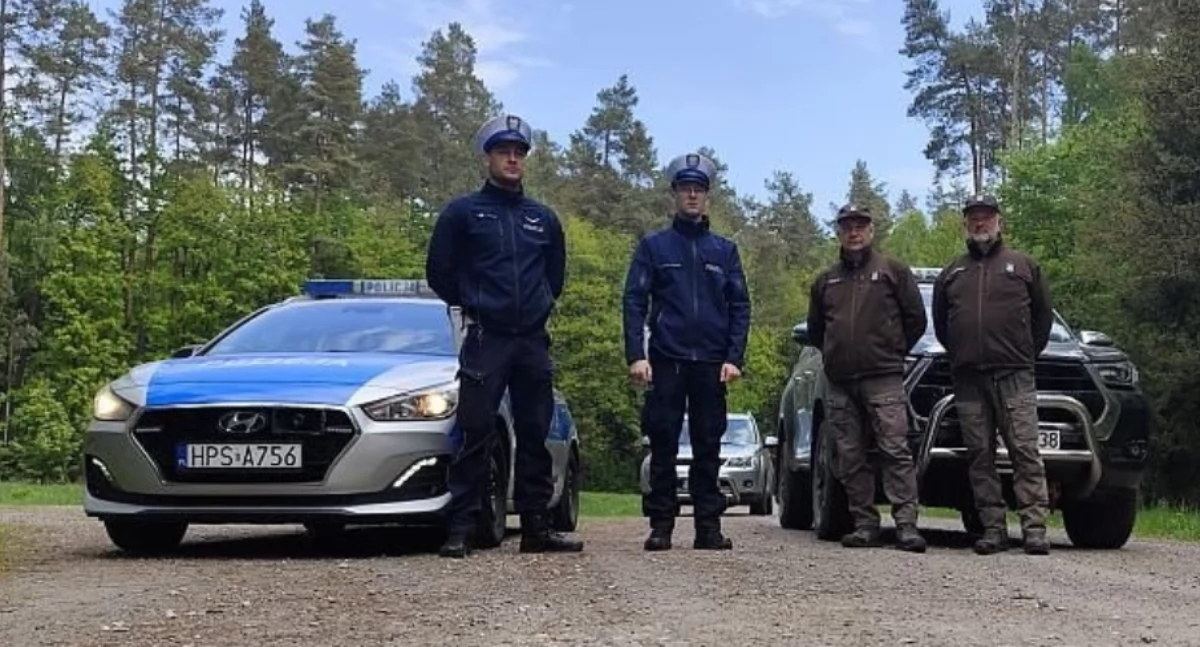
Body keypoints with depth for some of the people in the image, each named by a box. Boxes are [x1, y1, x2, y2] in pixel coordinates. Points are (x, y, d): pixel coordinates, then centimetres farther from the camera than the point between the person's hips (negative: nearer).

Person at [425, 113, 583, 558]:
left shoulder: (543, 218, 13)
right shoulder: (463, 212, 1)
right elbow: (439, 272, 4)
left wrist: (538, 307, 15)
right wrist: (473, 308, 9)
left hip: (533, 342, 4)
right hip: (484, 341, -4)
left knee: (535, 436, 6)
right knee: (477, 436, -8)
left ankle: (536, 529, 12)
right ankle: (459, 530, -4)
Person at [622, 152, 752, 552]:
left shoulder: (725, 250, 13)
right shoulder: (653, 246, 7)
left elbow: (739, 306, 8)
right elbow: (635, 301, 0)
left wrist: (734, 357, -3)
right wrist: (636, 355, -11)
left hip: (712, 364, 2)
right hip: (666, 361, -2)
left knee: (708, 448, 4)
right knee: (663, 447, -1)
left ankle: (709, 526, 9)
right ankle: (661, 526, 5)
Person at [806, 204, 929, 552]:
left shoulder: (892, 270, 7)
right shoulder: (826, 281, 19)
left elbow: (916, 319, 7)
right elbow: (815, 327, 27)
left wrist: (893, 353, 8)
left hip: (883, 379, -4)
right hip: (840, 384, 5)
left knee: (895, 451, -12)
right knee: (850, 458, 3)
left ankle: (906, 524, -14)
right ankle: (865, 524, 8)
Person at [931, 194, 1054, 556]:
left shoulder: (1022, 266, 11)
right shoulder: (951, 274, 19)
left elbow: (1042, 315, 14)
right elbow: (940, 323, 25)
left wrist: (1027, 354, 10)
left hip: (1014, 377, -3)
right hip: (968, 380, 3)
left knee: (1025, 451, -9)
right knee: (980, 456, 2)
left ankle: (1034, 527, -10)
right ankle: (993, 529, 5)